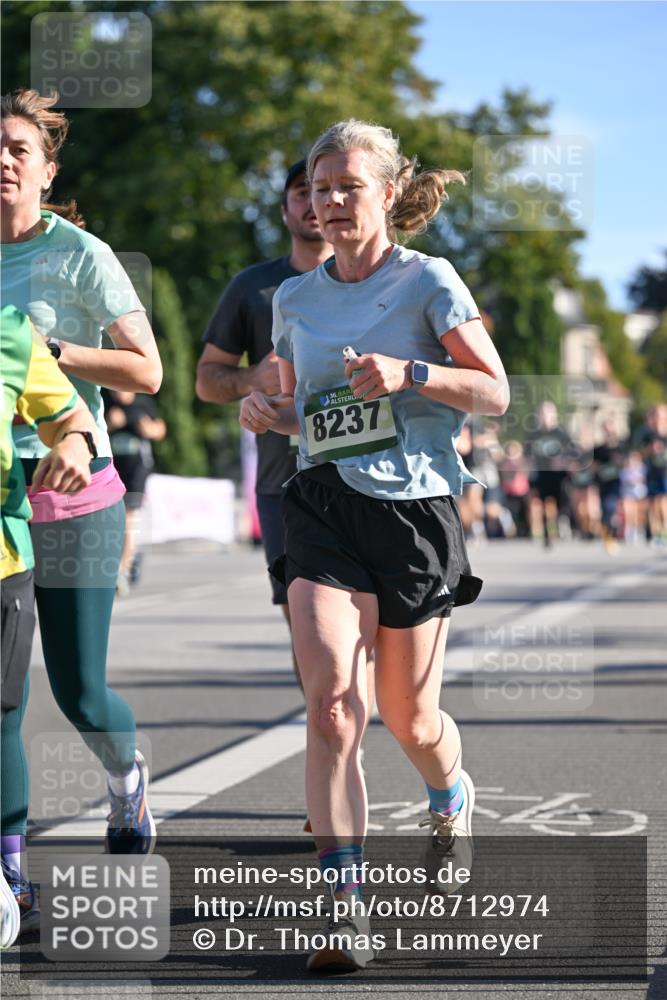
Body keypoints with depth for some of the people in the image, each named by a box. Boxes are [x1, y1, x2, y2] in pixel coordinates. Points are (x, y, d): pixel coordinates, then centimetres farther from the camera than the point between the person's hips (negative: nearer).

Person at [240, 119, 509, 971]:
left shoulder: (426, 280, -2)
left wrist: (410, 374, -18)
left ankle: (451, 800, 45)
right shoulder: (294, 299, 11)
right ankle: (344, 906, -17)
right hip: (323, 507, 2)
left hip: (414, 508, -2)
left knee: (408, 720, 8)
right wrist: (268, 413, 1)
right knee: (331, 698, -18)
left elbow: (495, 392, -3)